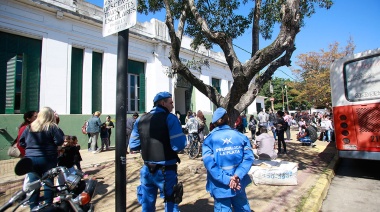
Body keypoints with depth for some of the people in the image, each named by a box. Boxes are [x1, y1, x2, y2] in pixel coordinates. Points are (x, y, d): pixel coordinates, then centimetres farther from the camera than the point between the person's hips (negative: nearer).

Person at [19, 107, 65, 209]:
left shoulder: (30, 127, 4)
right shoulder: (52, 127, -11)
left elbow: (21, 142, 8)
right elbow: (59, 141, -15)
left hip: (30, 159, 4)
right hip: (48, 159, -3)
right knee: (48, 182, 7)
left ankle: (33, 207, 19)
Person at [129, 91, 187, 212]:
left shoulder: (140, 120, 5)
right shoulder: (170, 118, -13)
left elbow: (133, 146, 6)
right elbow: (179, 146, -20)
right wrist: (182, 136, 0)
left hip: (147, 170, 6)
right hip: (166, 170, -5)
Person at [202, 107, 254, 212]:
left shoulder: (209, 139, -6)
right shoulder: (241, 136, 1)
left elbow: (209, 163, -17)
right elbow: (248, 157, -9)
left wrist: (226, 179, -18)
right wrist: (238, 175, -16)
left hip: (220, 186, -2)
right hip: (239, 184, 2)